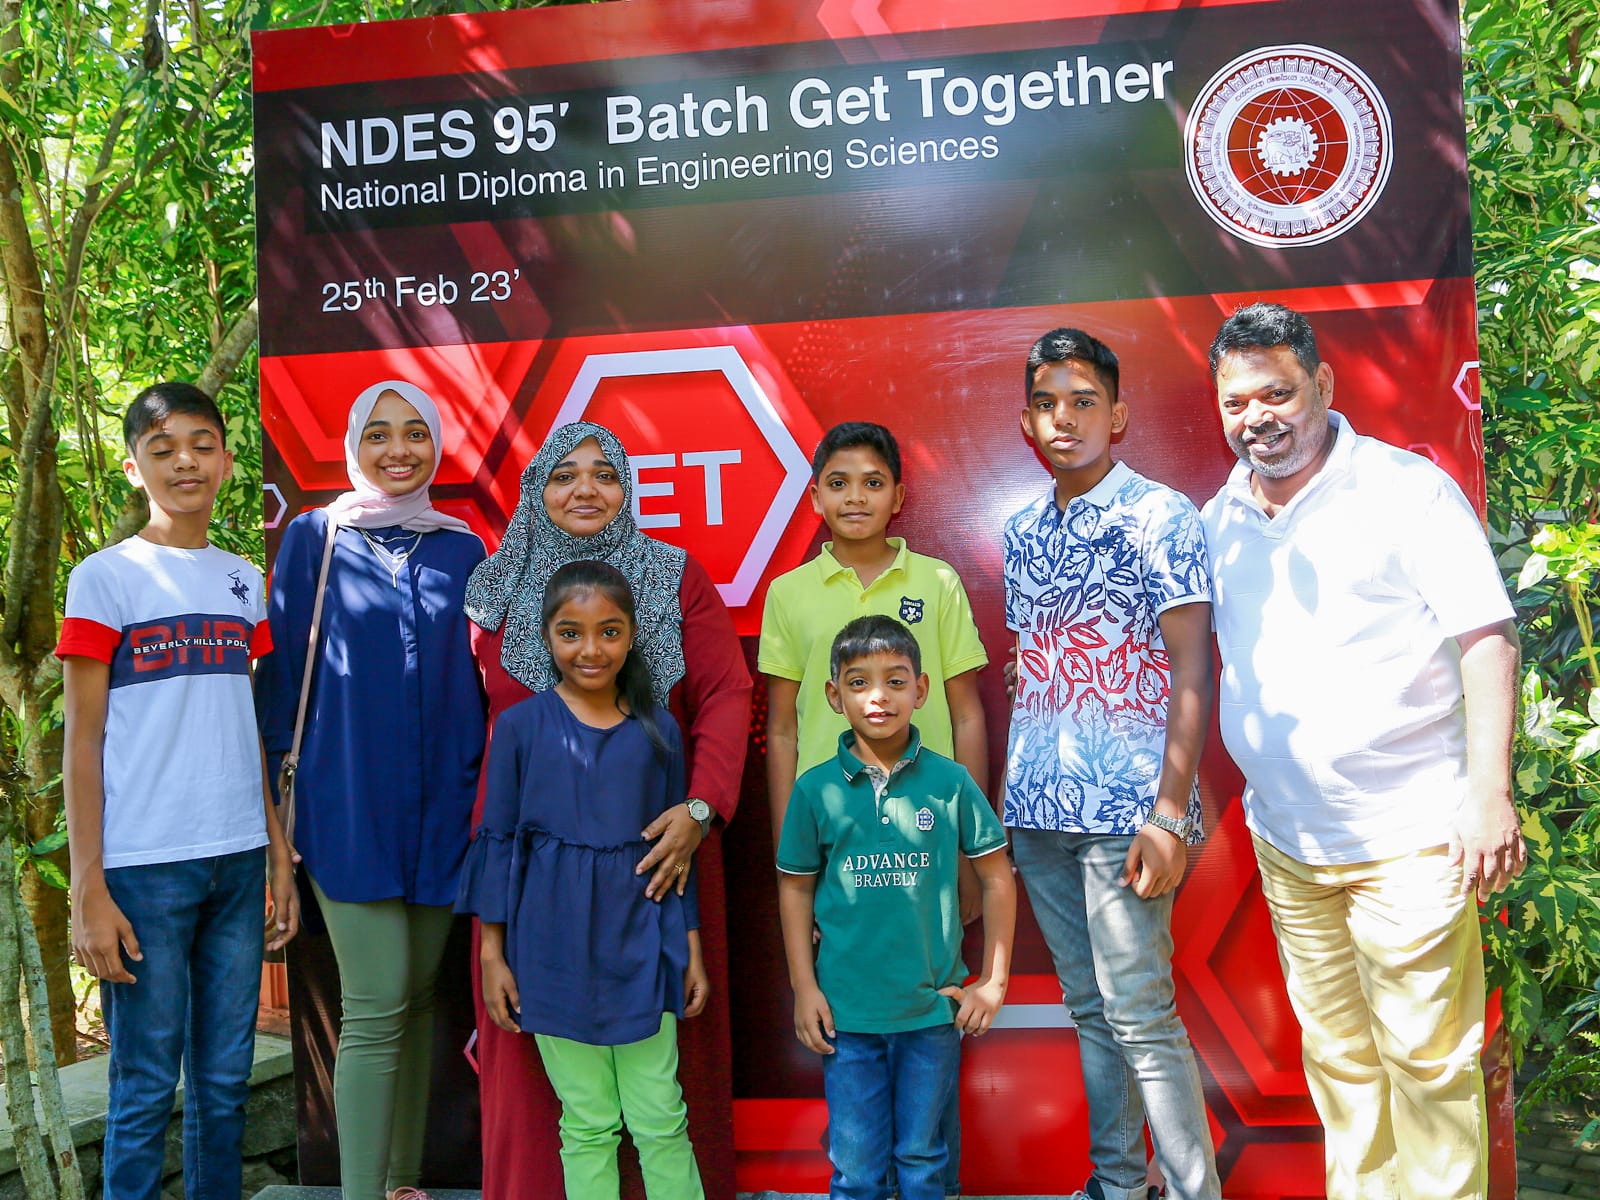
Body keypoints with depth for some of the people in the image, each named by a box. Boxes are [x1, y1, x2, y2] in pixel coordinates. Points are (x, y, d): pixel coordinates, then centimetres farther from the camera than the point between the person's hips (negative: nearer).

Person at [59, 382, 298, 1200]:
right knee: (145, 1087, 4)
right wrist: (88, 891, -8)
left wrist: (280, 861, 10)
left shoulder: (245, 582, 11)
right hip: (144, 867, -4)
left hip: (237, 861, 4)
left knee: (226, 1079, 12)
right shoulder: (104, 578, -2)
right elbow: (82, 741, -4)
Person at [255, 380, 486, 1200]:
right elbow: (282, 670, 2)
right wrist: (282, 785, -2)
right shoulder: (314, 538, 2)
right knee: (376, 1006, -6)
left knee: (419, 995, 11)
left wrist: (482, 788, 9)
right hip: (349, 806, -3)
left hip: (441, 808, 3)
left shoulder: (462, 550, 9)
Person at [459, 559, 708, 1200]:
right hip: (556, 947, -1)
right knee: (587, 1124, 9)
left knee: (661, 1119, 6)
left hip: (641, 942, 1)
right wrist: (492, 954, 1)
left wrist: (692, 950, 9)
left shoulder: (657, 730, 2)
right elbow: (499, 840, 1)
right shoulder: (521, 725, -3)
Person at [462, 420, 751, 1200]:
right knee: (537, 1052, 6)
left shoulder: (676, 579, 2)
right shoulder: (497, 587, 8)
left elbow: (726, 696, -6)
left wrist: (700, 810, -19)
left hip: (653, 845, -1)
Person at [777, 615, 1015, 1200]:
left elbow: (997, 877, 3)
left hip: (934, 1007, 0)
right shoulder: (816, 789, -5)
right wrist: (803, 986, 1)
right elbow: (795, 888, 5)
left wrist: (994, 982, 2)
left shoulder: (950, 781, -5)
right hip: (847, 1009, 0)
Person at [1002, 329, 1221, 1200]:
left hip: (1125, 809, -6)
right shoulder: (1023, 532, 13)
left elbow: (1192, 672, -10)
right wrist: (1005, 800, 11)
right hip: (1037, 810, 6)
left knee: (1138, 1016, -3)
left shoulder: (1161, 516, -5)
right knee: (1088, 1008, 15)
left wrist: (1170, 813, -16)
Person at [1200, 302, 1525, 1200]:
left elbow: (1487, 639, -11)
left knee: (1427, 1057, 1)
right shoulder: (1220, 519, 9)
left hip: (1409, 837, -5)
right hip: (1285, 843, 5)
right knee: (1335, 1052, 15)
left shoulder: (1406, 487, -7)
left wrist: (1489, 792, -19)